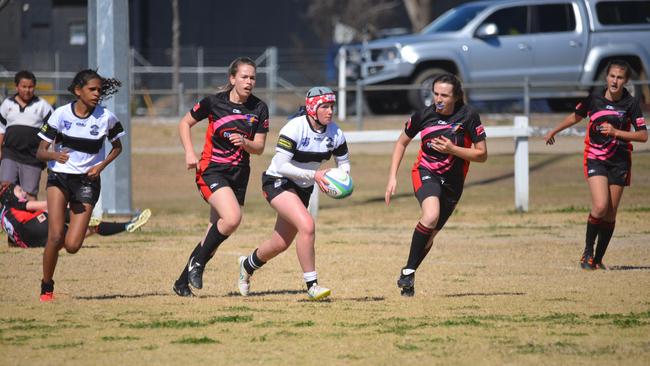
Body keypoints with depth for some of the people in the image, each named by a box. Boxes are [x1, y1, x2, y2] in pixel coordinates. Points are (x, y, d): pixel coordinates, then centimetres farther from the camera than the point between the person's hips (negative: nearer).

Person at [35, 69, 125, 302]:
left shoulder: (106, 117, -6)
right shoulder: (61, 114, -8)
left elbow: (117, 147, 13)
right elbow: (40, 152, -6)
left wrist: (101, 166, -5)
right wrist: (55, 155, -29)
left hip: (87, 181, 1)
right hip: (59, 177, -1)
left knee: (72, 246, -9)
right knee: (55, 236, -18)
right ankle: (46, 287, 1)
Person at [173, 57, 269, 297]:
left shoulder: (259, 108, 0)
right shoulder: (214, 102, -7)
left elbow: (259, 148, 3)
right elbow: (184, 124, 6)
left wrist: (244, 142, -19)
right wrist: (189, 152, -7)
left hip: (239, 175, 4)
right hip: (212, 170, -4)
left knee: (217, 231, 5)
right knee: (232, 218, -27)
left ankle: (183, 282, 19)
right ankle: (197, 262, -8)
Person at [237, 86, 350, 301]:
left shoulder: (334, 133, -7)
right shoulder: (295, 128, -25)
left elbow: (343, 162, 7)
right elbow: (281, 165, -27)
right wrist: (314, 175, -31)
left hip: (303, 189, 7)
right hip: (278, 182, -7)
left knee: (281, 244, 15)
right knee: (307, 226, -29)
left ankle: (247, 265, 45)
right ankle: (312, 286, -21)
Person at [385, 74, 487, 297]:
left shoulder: (468, 116, -11)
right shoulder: (424, 116, -7)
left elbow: (482, 155, -8)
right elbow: (402, 143, 10)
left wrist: (452, 149, -22)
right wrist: (392, 176, 3)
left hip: (452, 182, 2)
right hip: (425, 173, -2)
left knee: (430, 233, 6)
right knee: (431, 215, -30)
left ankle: (408, 278, 25)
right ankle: (408, 271, -22)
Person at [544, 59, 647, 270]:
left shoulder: (631, 103, -5)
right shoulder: (594, 98, -3)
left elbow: (643, 135, -7)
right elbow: (576, 116, 17)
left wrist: (616, 132, -20)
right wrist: (554, 131, 29)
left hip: (620, 162, 1)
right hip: (595, 159, -1)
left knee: (610, 213, 2)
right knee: (600, 206, -19)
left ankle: (598, 259, 14)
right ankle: (587, 251, -1)